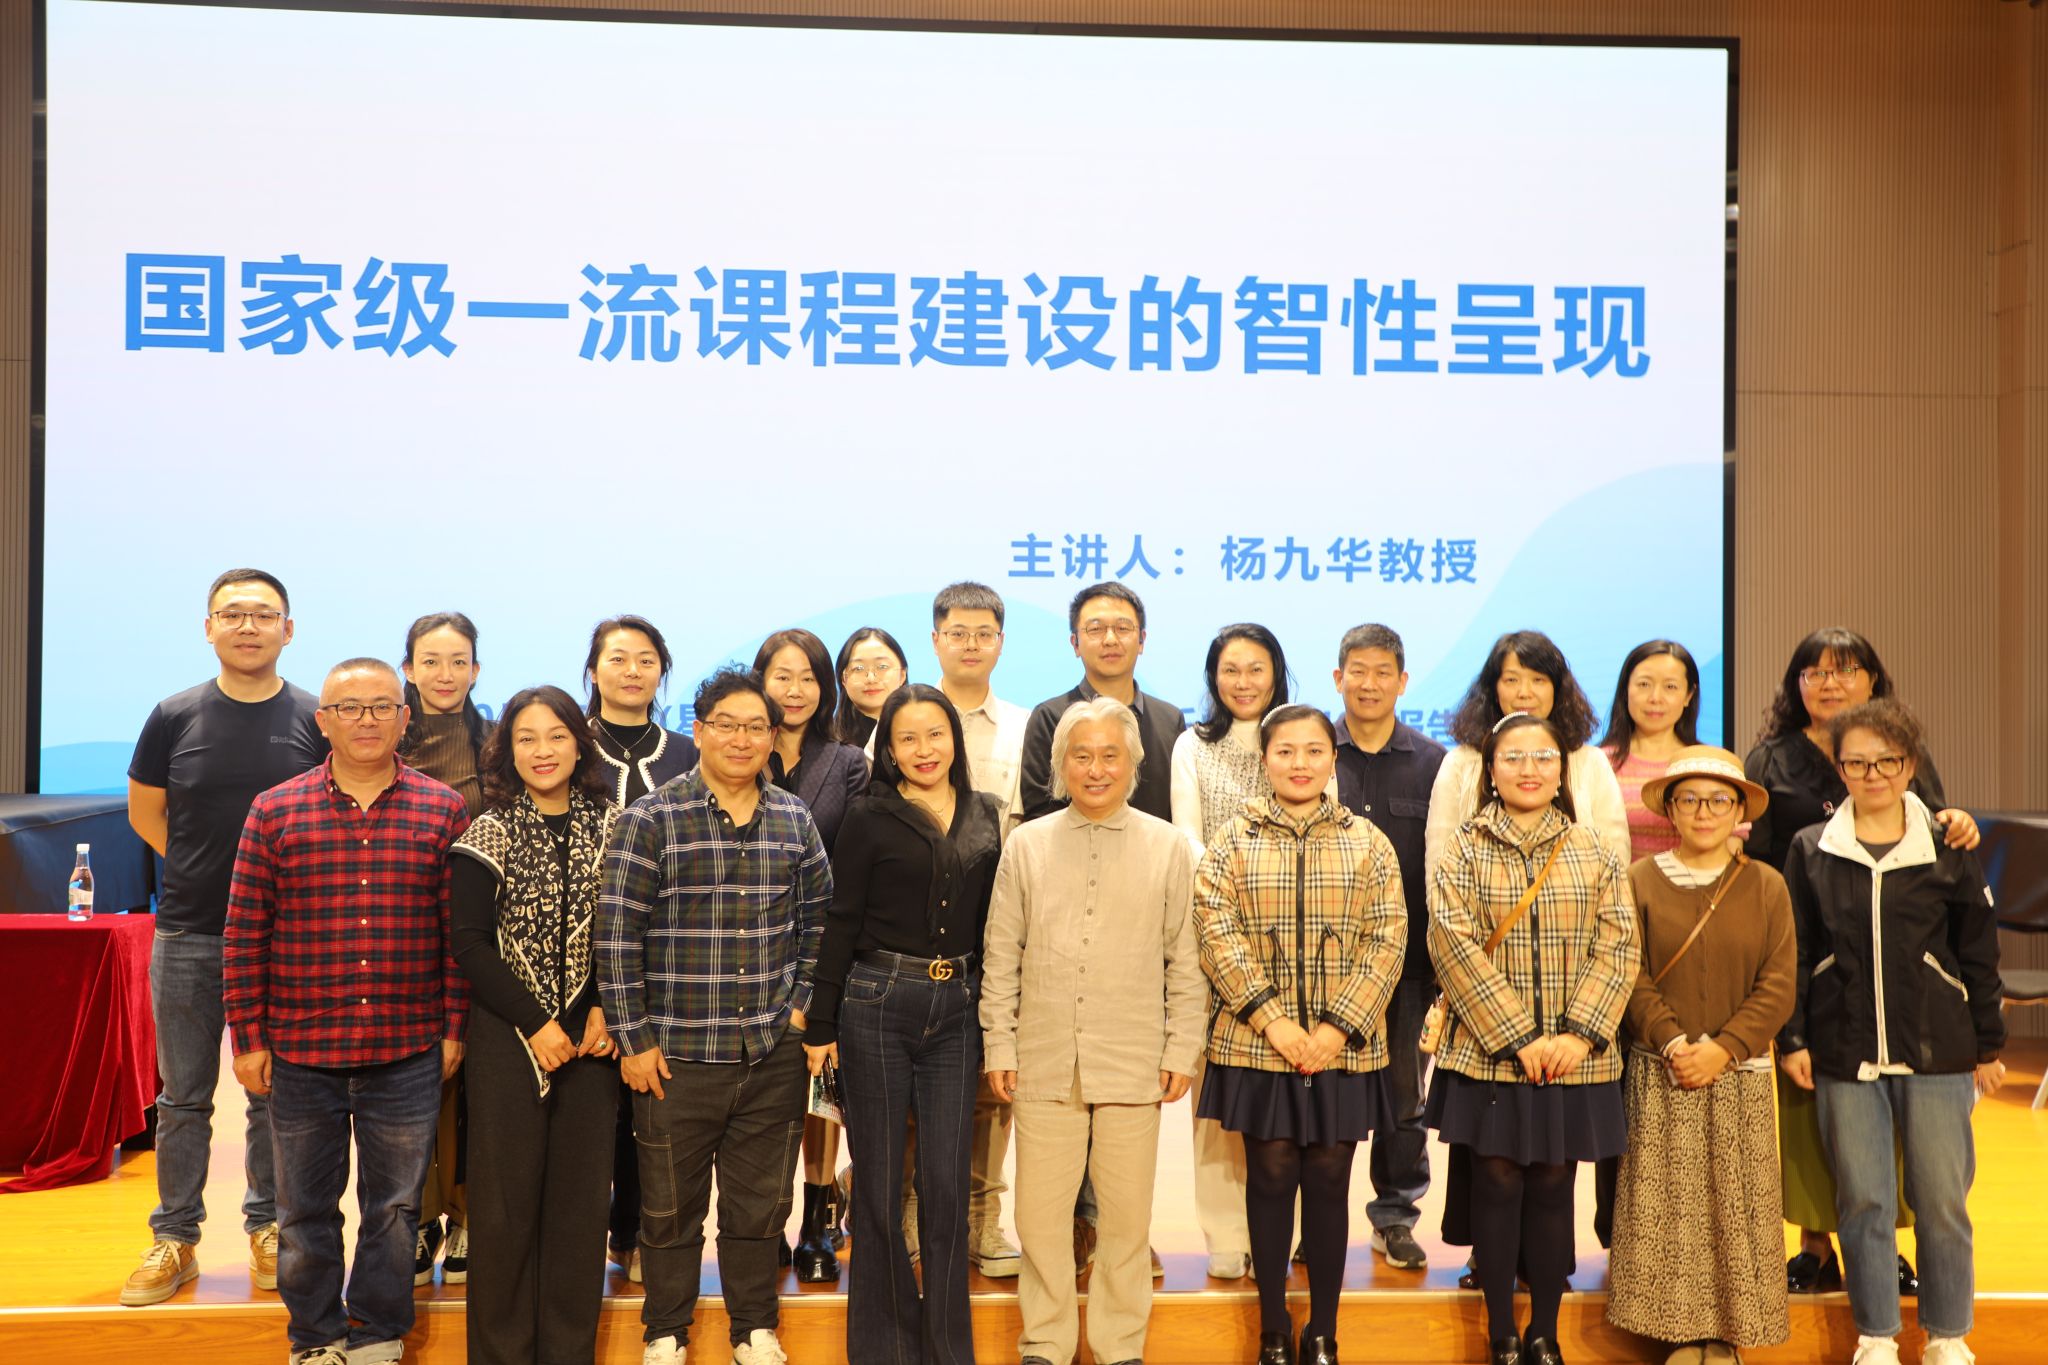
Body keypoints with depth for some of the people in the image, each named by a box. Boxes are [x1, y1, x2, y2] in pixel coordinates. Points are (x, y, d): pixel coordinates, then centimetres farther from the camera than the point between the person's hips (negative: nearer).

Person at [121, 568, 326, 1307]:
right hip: (188, 935, 1)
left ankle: (269, 1230, 23)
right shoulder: (174, 717, 0)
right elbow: (144, 811, 10)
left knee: (275, 1095, 9)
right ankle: (173, 1240, 20)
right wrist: (206, 871, 5)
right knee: (184, 1097, 8)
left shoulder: (316, 720, -2)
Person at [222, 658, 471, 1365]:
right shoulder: (275, 811, 1)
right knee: (305, 1208, 13)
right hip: (300, 1052, 1)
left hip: (409, 1052, 0)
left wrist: (455, 1028, -1)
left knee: (395, 1206, 10)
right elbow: (245, 935, 2)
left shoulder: (444, 811, 0)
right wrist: (248, 1038, 0)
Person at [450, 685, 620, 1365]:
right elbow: (469, 945, -5)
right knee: (506, 1203, 2)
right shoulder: (488, 835, -1)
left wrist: (605, 1010, -7)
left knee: (582, 1199, 5)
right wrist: (536, 1023, -10)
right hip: (508, 1038, -2)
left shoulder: (609, 826, 4)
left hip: (590, 1036, 2)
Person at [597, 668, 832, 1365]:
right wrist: (632, 1039, -9)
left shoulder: (795, 821, 4)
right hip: (678, 1056, -2)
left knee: (760, 1204, 14)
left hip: (774, 1055, 3)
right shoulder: (650, 821, -8)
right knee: (671, 1206, 13)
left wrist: (803, 1005, 6)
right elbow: (616, 934, -8)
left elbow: (817, 921, 14)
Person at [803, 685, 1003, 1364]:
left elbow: (992, 921, 11)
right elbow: (842, 922, -2)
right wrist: (820, 1023, -4)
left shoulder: (987, 817, 7)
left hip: (957, 1011, 2)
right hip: (877, 1007, -2)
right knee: (879, 1180, 6)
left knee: (947, 1182, 5)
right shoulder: (870, 817, -2)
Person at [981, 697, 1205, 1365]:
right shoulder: (1027, 845, 5)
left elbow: (1185, 960, 6)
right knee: (1040, 1214, 6)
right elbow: (1001, 958, 7)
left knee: (1127, 1215, 7)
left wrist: (1182, 1049, 3)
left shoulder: (1167, 846, 4)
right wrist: (998, 1047, 4)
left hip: (1133, 1066, 0)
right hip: (1045, 1063, 1)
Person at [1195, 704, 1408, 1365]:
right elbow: (1218, 934, -6)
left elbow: (1387, 939, -1)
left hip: (1344, 1048, 1)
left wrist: (1338, 1027, -11)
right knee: (1271, 1176, 6)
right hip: (1258, 1045, -1)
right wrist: (1272, 1020, -15)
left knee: (1329, 1181, 7)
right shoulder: (1233, 841, 3)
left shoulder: (1368, 842, 5)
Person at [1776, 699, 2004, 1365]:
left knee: (1942, 1200, 5)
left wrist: (1988, 1045, 6)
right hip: (1845, 1054, 1)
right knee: (1862, 1200, 7)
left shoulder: (1947, 850, 1)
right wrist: (1792, 1038, 1)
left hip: (1936, 1053, 0)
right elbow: (1794, 953, 5)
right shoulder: (1811, 850, 2)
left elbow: (1979, 954, 6)